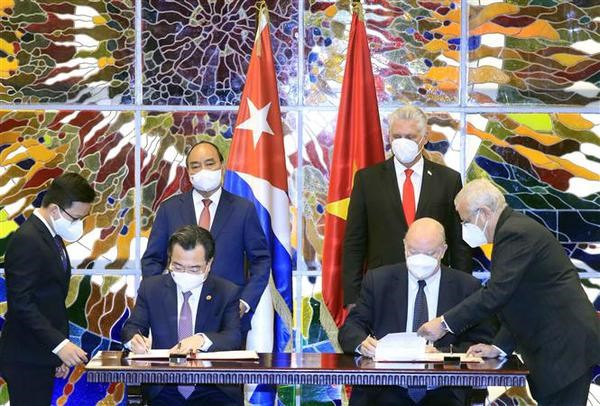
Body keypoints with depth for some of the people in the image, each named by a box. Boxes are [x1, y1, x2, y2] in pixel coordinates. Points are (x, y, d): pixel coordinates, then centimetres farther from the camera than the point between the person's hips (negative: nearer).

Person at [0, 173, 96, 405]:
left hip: (42, 357, 9)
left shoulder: (53, 237, 14)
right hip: (26, 360, -9)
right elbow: (21, 303, -22)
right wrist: (59, 344, -25)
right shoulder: (27, 240, -16)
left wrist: (61, 351, 15)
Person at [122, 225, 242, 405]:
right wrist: (135, 338, -18)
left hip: (214, 389, -1)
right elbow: (131, 328, 7)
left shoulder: (227, 292, 4)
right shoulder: (151, 287, 9)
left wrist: (202, 339, -28)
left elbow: (234, 337, -7)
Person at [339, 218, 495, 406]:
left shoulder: (467, 286, 7)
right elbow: (350, 327, 6)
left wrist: (443, 354, -16)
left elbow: (482, 343, 3)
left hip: (443, 391, 1)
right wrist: (362, 343, -18)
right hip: (387, 388, 0)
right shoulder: (378, 280, 9)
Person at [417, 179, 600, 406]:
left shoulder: (516, 233, -16)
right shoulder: (517, 228, 17)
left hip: (565, 345, -10)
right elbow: (517, 302, 20)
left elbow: (496, 293, -23)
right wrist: (499, 347, 11)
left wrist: (445, 323, -17)